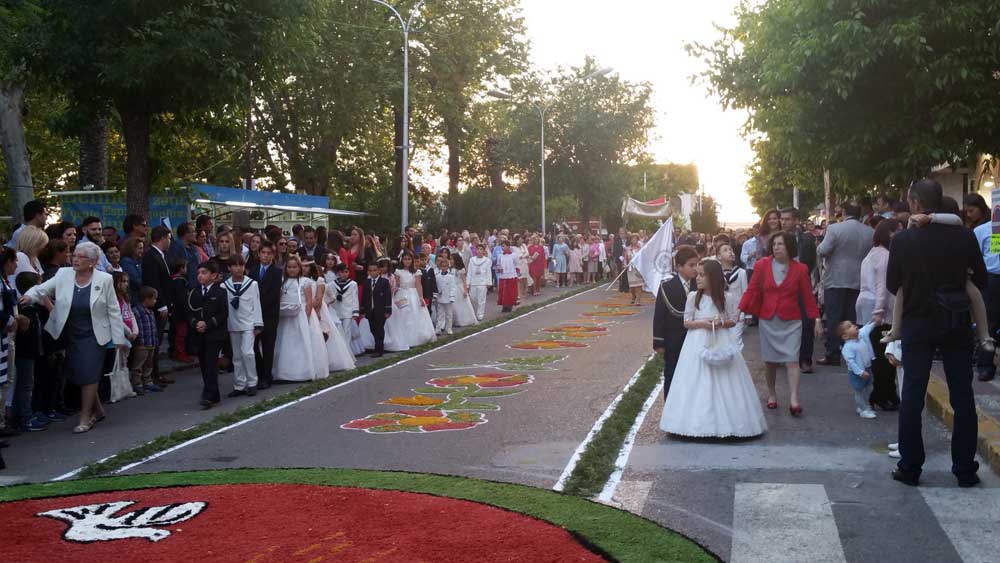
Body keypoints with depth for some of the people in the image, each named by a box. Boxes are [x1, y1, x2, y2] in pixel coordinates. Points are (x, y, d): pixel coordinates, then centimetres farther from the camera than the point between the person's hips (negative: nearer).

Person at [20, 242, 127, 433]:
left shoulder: (104, 279, -6)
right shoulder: (63, 275, 1)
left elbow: (113, 311, -3)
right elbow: (42, 289, -2)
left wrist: (119, 338, -3)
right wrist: (29, 296, -26)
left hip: (93, 335, -4)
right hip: (70, 336, 4)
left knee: (88, 374, -8)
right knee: (77, 375, 8)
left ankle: (86, 418, 4)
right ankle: (97, 410, 28)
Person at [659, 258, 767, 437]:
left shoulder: (725, 298, 0)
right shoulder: (693, 297, -1)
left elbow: (734, 320, 6)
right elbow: (686, 322, 0)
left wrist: (722, 323, -13)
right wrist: (702, 323, -16)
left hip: (721, 343, 0)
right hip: (698, 344, 0)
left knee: (723, 383, 2)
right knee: (699, 383, 0)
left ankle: (725, 421, 11)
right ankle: (699, 422, 7)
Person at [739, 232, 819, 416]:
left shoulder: (800, 269, -1)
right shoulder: (762, 265, 0)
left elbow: (807, 296, 4)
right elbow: (752, 290, -1)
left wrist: (816, 318, 2)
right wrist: (740, 310, -12)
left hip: (791, 321, -1)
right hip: (768, 320, 1)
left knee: (792, 359, -9)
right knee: (770, 360, 9)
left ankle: (794, 399, -13)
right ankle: (771, 394, 25)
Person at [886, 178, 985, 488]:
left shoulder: (902, 240, -10)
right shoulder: (964, 236, -6)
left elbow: (892, 285, -1)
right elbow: (981, 280, 3)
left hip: (917, 323, -1)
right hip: (957, 324, 1)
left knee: (912, 396, 6)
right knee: (962, 397, 9)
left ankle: (909, 467, 9)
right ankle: (965, 469, 14)